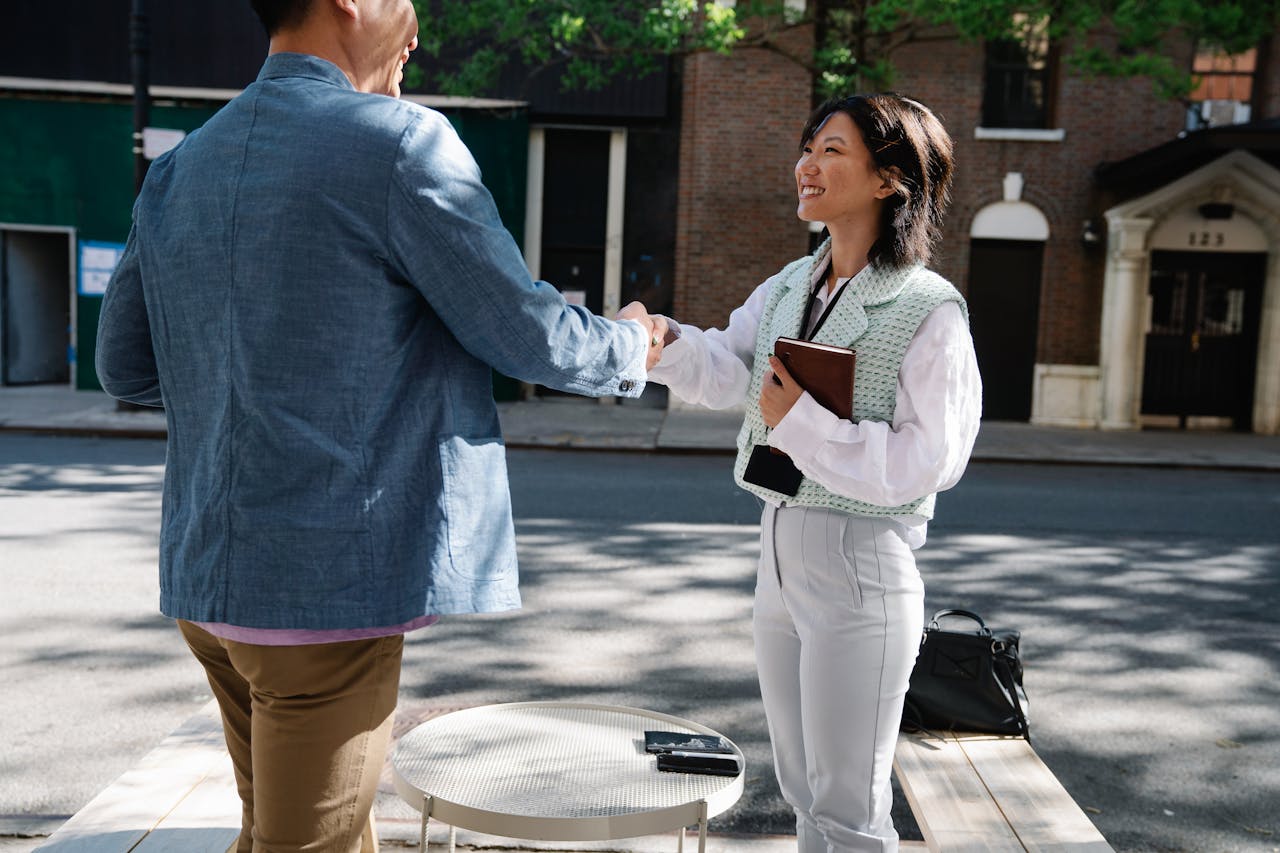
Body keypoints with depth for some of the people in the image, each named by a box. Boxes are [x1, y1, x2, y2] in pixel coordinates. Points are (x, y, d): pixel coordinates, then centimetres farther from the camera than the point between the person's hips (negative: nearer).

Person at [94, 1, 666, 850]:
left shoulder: (180, 169, 10)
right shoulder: (402, 143, -12)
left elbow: (126, 366, 14)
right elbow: (525, 332, -7)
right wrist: (632, 351, 12)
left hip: (204, 580, 8)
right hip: (333, 584, -7)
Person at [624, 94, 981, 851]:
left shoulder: (930, 310, -13)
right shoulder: (790, 286, 9)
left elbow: (929, 461, -17)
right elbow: (727, 370, -3)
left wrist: (803, 423, -20)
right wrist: (664, 341, -23)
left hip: (860, 561, -7)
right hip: (780, 547, 7)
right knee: (804, 787, 21)